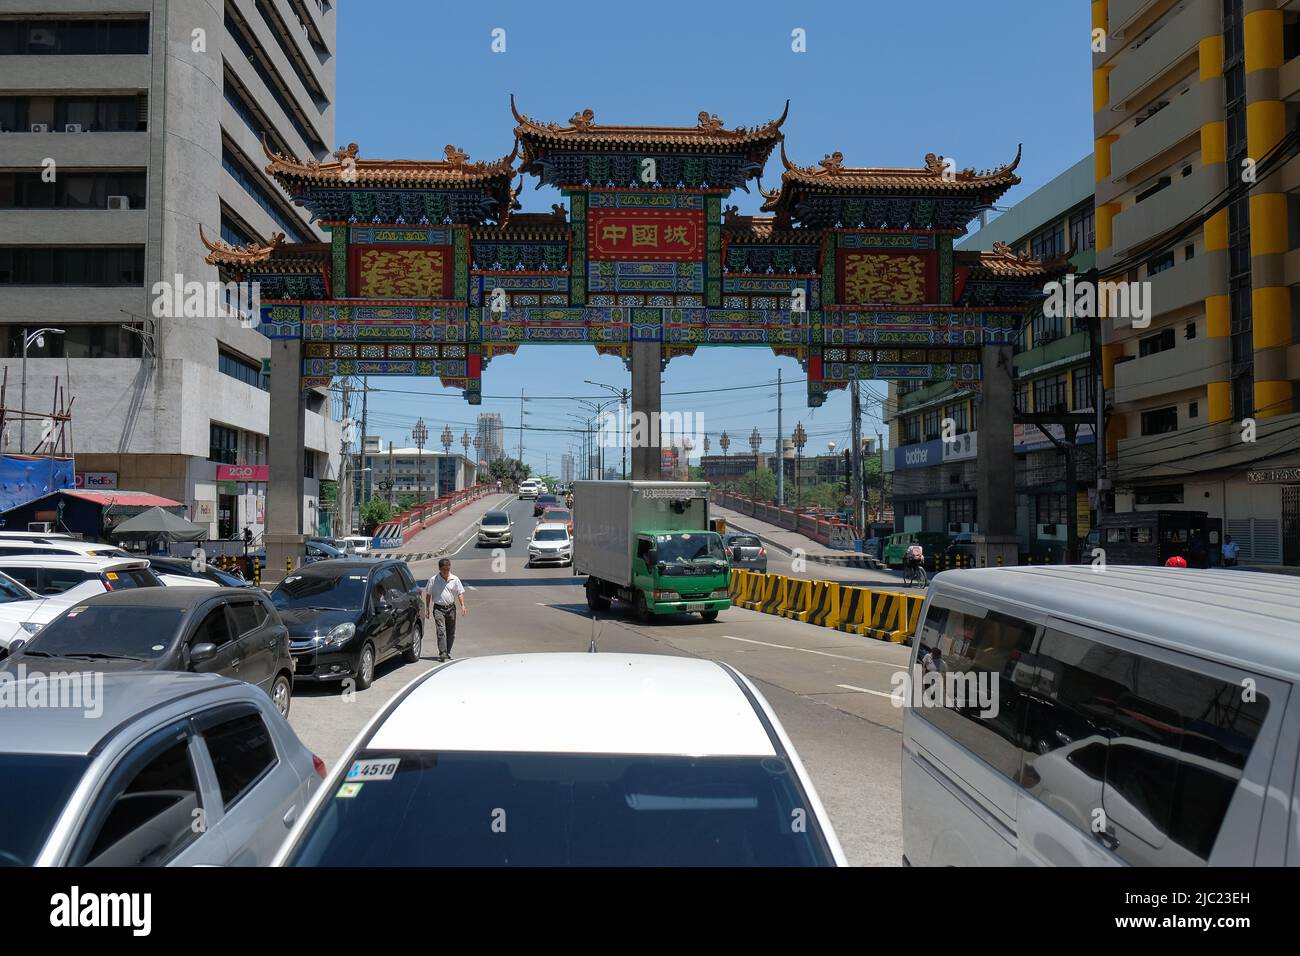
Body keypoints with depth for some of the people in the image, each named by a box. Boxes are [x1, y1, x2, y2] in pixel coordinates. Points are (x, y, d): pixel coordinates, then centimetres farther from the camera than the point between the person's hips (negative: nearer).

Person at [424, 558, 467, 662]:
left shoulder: (455, 579, 2)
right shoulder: (433, 580, -2)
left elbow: (460, 593, 4)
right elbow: (428, 595, 6)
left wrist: (462, 605, -10)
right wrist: (427, 609, 3)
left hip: (451, 608, 3)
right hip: (438, 608, -3)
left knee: (451, 633, 8)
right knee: (441, 631, -14)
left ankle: (448, 653, 21)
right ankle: (442, 653, -16)